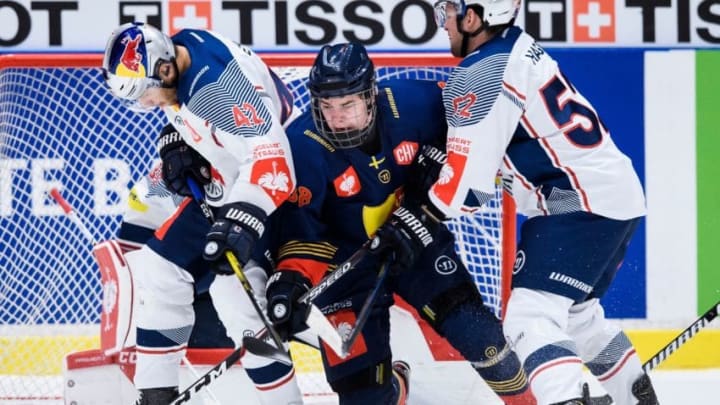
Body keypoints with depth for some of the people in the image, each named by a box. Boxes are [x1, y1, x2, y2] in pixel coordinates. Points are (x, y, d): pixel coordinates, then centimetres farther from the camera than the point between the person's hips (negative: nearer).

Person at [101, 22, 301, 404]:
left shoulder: (221, 83, -34)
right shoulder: (177, 52, -6)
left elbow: (270, 159, -39)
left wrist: (242, 222, -46)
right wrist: (175, 145, -1)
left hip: (269, 189, -10)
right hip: (222, 184, 10)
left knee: (235, 291, -19)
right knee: (161, 265, 7)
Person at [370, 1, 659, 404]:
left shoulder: (483, 74, -16)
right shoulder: (518, 47, 13)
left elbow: (469, 174, -18)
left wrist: (419, 219, -8)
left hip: (583, 205, -10)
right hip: (616, 194, 10)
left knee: (531, 315, -17)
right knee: (576, 312, 26)